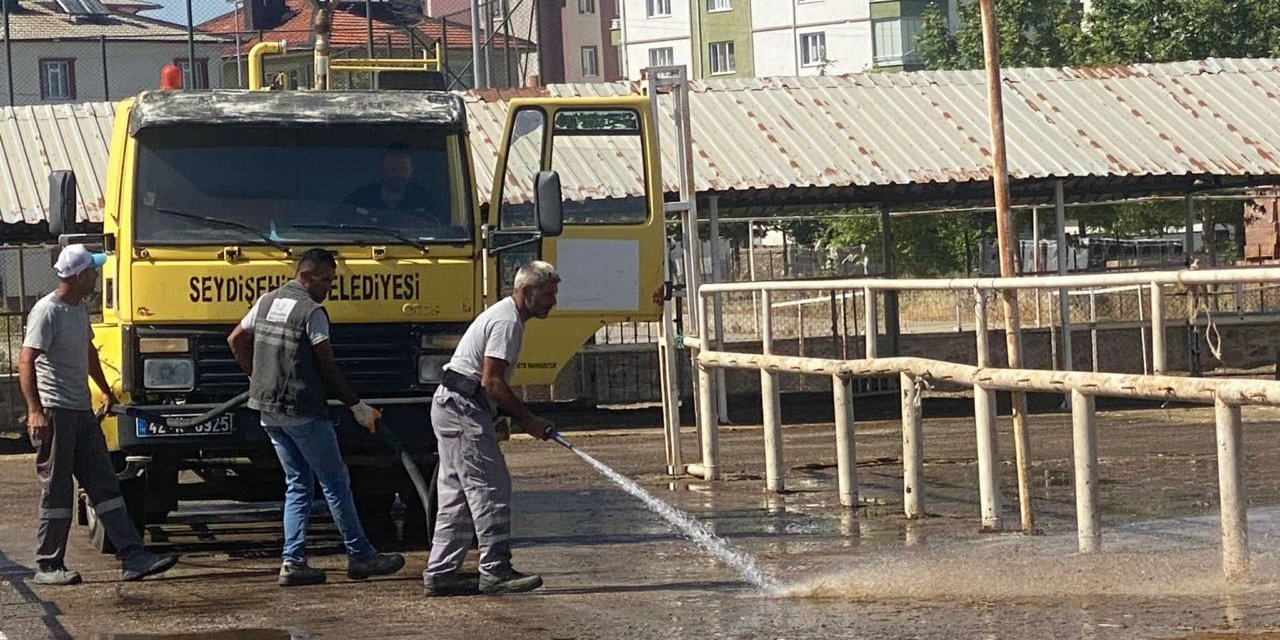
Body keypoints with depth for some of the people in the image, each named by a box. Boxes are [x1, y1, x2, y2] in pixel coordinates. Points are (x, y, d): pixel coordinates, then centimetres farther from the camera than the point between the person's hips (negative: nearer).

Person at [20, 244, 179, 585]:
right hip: (54, 413, -9)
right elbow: (26, 362, -21)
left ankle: (133, 557, 2)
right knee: (57, 491, -3)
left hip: (82, 413, 9)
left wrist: (106, 391, 37)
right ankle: (47, 567, 5)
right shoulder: (47, 312, -14)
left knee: (104, 485, 4)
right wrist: (34, 410, -31)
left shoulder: (79, 308, 14)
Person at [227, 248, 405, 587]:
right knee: (335, 483, 2)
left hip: (269, 411, 8)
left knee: (297, 484, 13)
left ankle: (293, 562, 5)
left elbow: (236, 340, 21)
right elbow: (328, 368, -11)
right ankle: (360, 556, 8)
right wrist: (357, 406, -3)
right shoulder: (311, 311, -13)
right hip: (303, 411, -8)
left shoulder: (267, 302, 11)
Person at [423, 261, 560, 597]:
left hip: (450, 407, 11)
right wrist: (529, 420, -14)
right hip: (464, 409, -11)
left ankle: (440, 574, 11)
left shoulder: (504, 315, 19)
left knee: (457, 494, 10)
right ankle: (495, 572, -10)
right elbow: (491, 382, -20)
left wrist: (520, 417, 11)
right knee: (490, 489, -10)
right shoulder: (507, 323, -14)